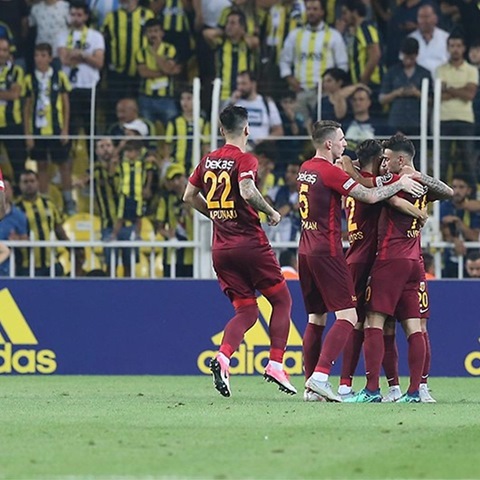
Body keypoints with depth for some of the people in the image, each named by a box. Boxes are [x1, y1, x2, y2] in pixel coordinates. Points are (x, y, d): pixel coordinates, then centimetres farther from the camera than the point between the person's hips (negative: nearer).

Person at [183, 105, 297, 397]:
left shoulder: (208, 161, 10)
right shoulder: (245, 160, -8)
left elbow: (190, 196, 18)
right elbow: (247, 192, -25)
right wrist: (272, 213, -11)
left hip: (221, 249, 6)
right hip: (250, 243, -6)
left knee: (247, 311, 10)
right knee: (282, 300, 9)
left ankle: (222, 358, -16)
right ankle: (276, 364, -2)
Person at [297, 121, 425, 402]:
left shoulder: (305, 169, 12)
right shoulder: (330, 172, -13)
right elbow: (370, 196, -14)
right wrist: (400, 184, -2)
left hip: (306, 251, 9)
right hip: (327, 251, -9)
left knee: (316, 320, 12)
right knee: (348, 317, -9)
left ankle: (311, 384, 9)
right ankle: (320, 376, -22)